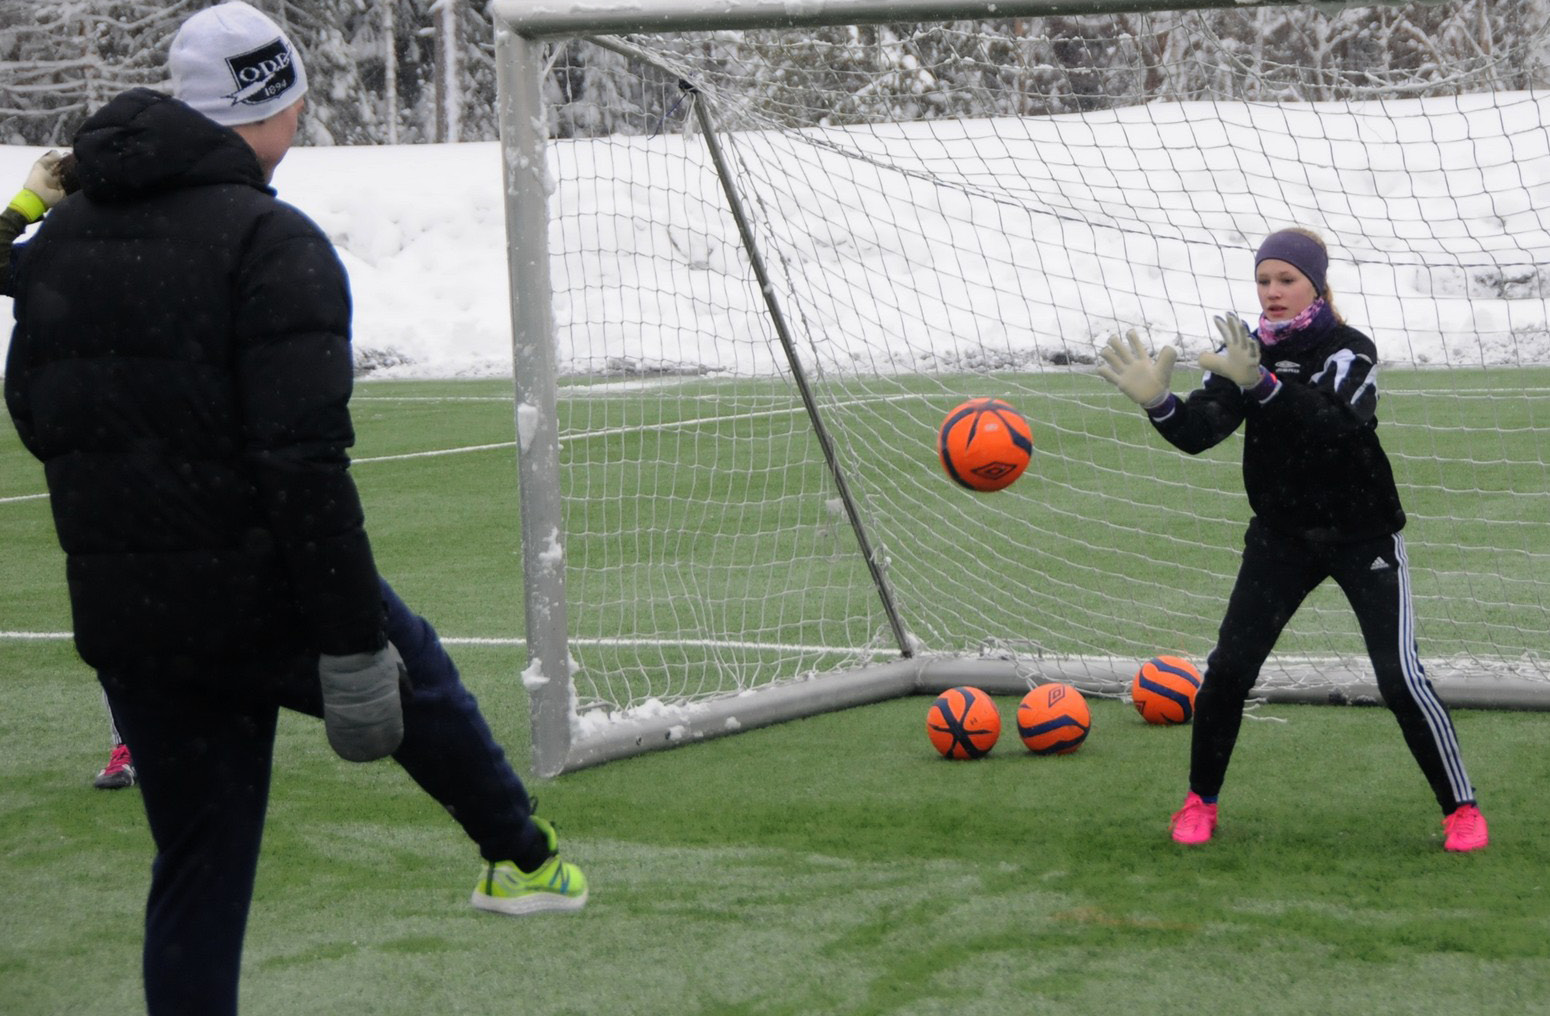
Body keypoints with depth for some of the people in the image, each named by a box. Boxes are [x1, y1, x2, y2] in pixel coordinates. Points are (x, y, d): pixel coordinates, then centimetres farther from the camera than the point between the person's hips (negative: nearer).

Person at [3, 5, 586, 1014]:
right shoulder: (271, 244, -16)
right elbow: (303, 460, -22)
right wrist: (351, 644, -20)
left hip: (120, 619, 6)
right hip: (264, 600, -5)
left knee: (198, 866, 12)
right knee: (414, 676, 24)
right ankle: (523, 855, 43)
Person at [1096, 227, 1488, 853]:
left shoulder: (1351, 351, -16)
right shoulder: (1246, 352, -2)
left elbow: (1331, 426, -35)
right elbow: (1199, 432, -13)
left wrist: (1261, 385, -50)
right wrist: (1157, 402, -34)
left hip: (1362, 536, -4)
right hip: (1281, 537, 4)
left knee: (1400, 677, -11)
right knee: (1227, 667, -4)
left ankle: (1461, 809, 2)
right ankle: (1200, 802, 12)